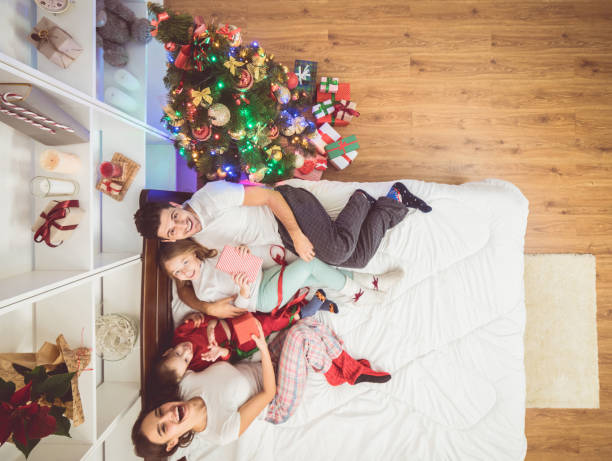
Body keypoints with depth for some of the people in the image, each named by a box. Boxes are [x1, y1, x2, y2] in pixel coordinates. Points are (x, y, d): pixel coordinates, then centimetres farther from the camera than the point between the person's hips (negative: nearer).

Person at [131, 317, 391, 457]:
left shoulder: (187, 384, -13)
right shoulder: (222, 433, -29)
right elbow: (268, 393, -26)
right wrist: (263, 347, -30)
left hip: (265, 366, 7)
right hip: (280, 404, -6)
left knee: (308, 324, -10)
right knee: (300, 336, -30)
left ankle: (351, 369, 9)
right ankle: (335, 375, -1)